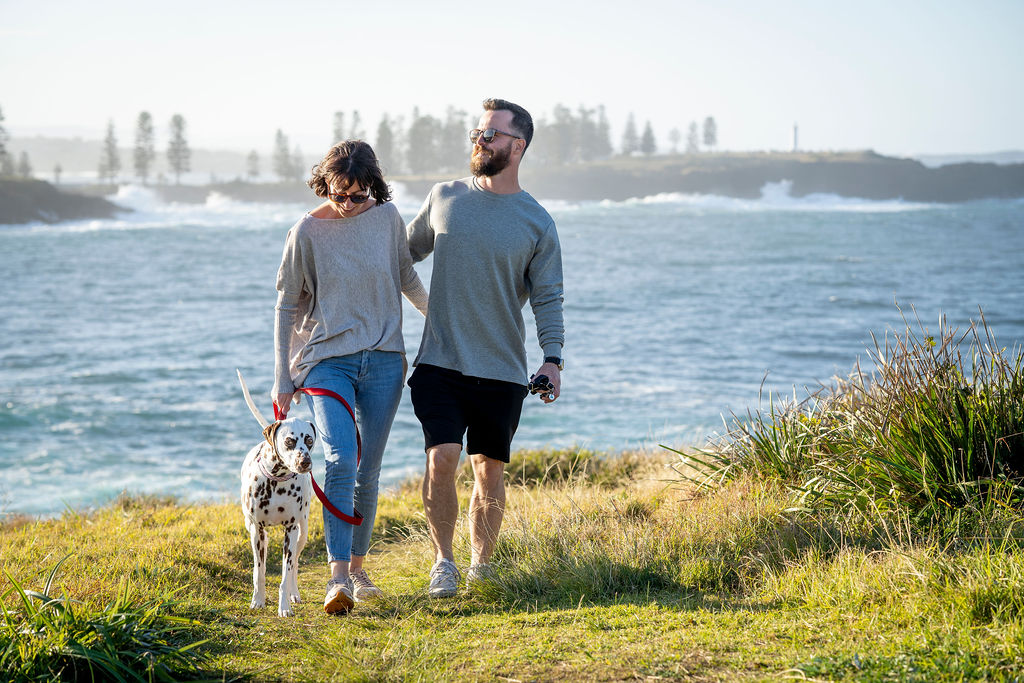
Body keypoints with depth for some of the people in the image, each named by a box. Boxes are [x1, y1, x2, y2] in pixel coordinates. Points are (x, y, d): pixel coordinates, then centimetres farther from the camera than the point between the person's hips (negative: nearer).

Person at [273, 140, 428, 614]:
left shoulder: (387, 217, 0)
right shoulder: (307, 232, -7)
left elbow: (407, 278, 19)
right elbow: (287, 308, 1)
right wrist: (283, 381, 2)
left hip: (383, 360, 3)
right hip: (326, 359, -3)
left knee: (368, 471, 4)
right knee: (340, 460, -20)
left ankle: (357, 568, 19)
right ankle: (337, 578, -24)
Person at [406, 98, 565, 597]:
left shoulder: (537, 223, 1)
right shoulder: (444, 198, 5)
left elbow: (548, 298, 0)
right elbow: (406, 254, 20)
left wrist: (552, 358, -13)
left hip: (502, 370, 0)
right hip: (440, 363, 0)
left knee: (489, 470, 6)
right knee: (442, 459, -13)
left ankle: (481, 563, 24)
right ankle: (443, 562, 3)